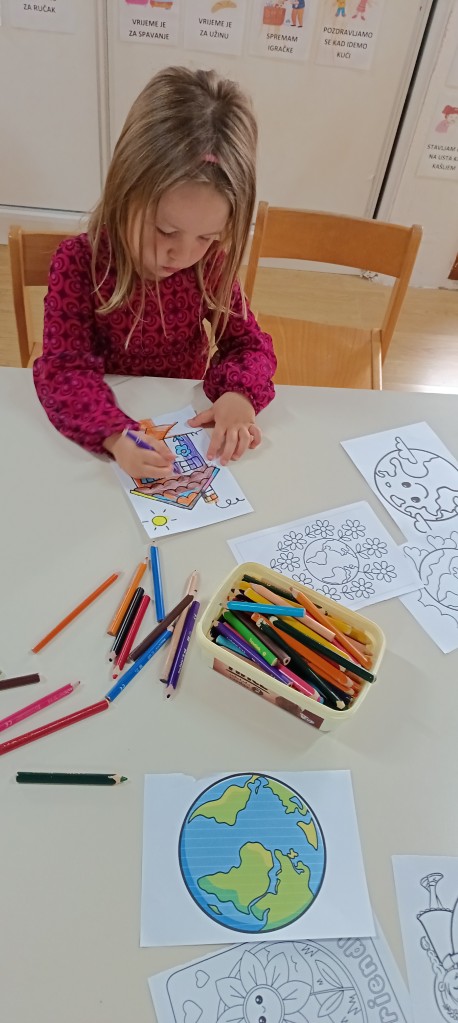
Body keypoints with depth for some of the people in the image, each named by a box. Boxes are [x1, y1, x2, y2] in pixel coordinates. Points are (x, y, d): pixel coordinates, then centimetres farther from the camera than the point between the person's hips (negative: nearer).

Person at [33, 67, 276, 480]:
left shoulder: (211, 264, -8)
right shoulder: (78, 262, -17)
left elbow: (250, 344, -3)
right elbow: (63, 367, -21)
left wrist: (239, 394, -26)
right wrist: (115, 434, -39)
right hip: (106, 421, -1)